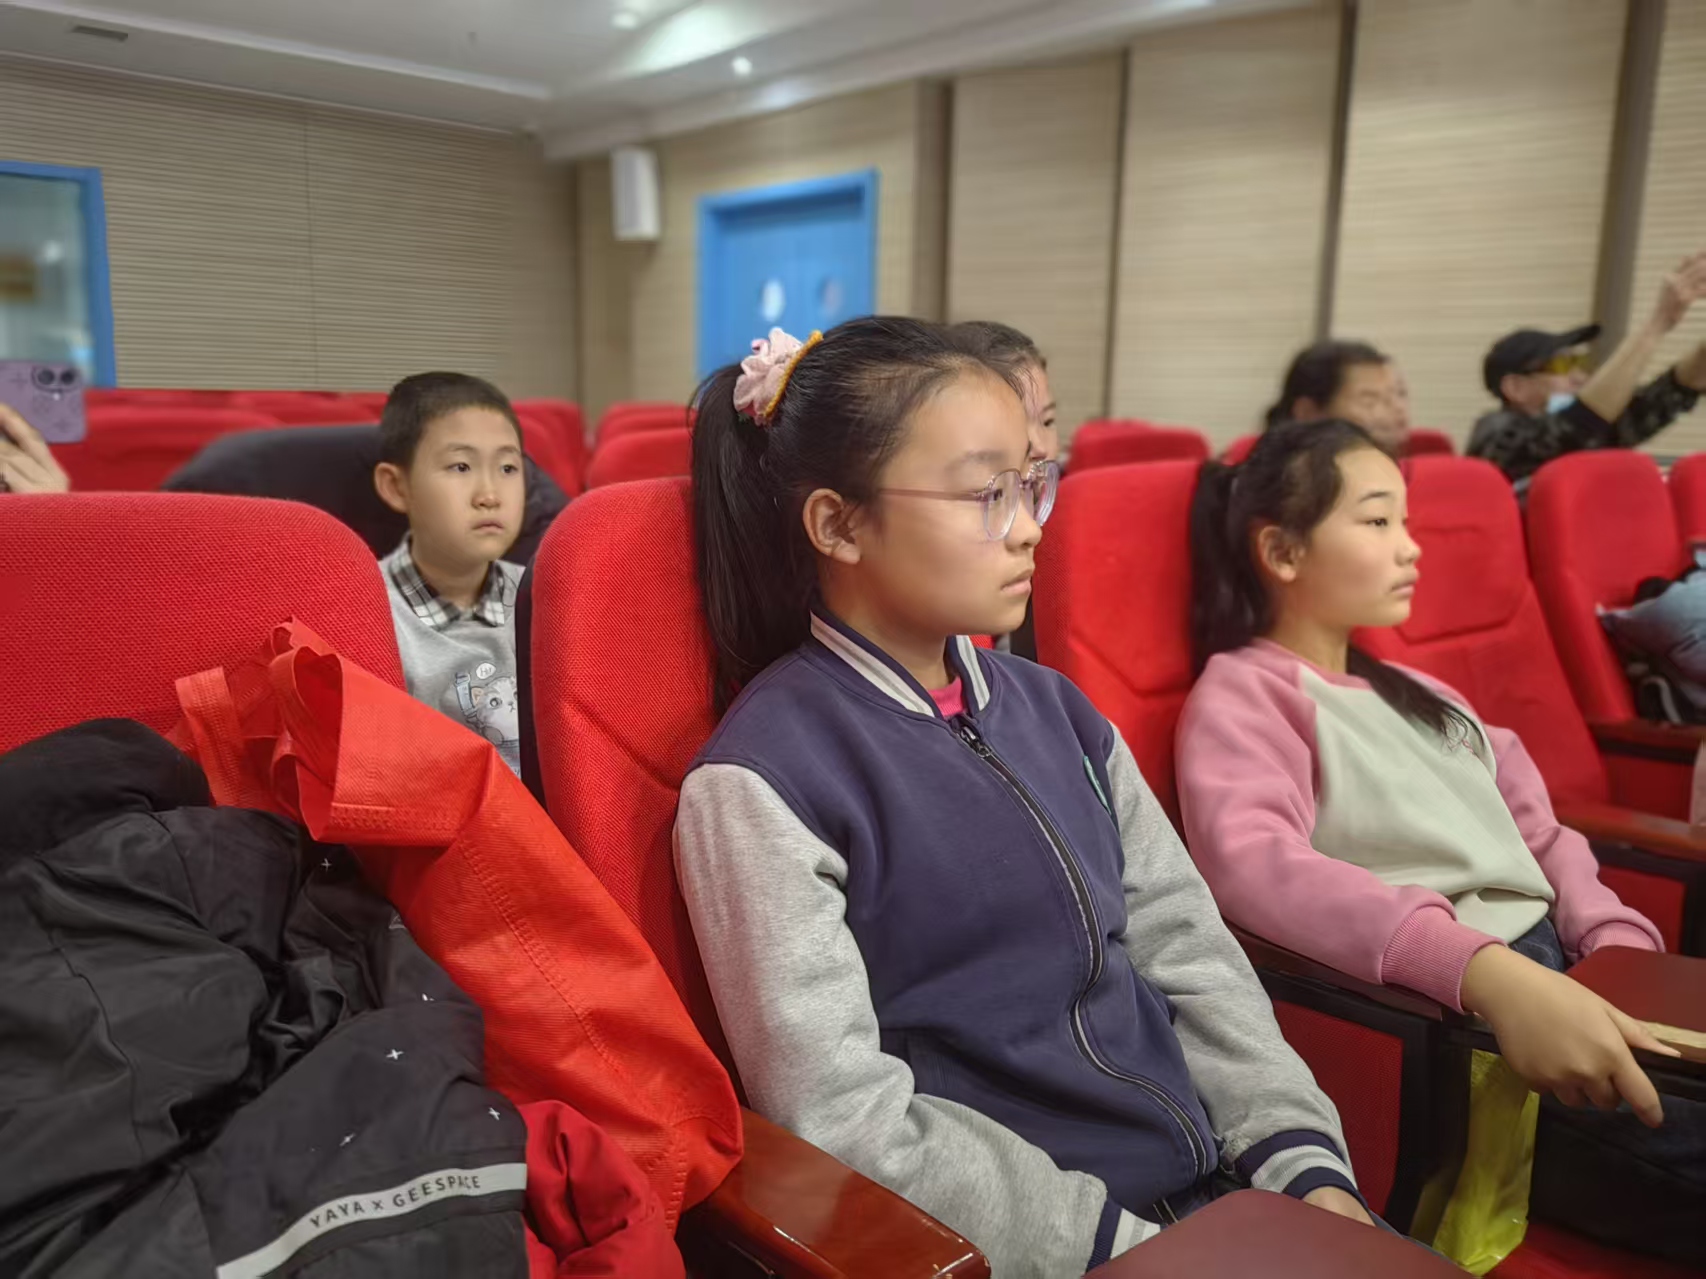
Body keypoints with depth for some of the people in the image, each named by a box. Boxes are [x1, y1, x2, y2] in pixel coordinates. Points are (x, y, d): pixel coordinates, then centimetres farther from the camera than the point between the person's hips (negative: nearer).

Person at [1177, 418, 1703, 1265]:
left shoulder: (1419, 693, 23)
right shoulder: (1244, 692, -4)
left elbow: (1539, 836, 20)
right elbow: (1255, 866, -22)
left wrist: (1626, 957, 0)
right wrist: (1490, 972, -34)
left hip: (1563, 983, 8)